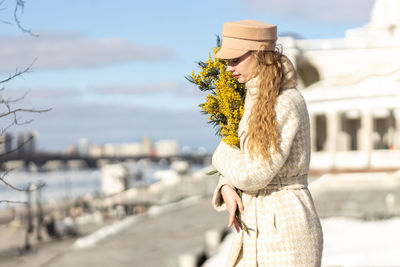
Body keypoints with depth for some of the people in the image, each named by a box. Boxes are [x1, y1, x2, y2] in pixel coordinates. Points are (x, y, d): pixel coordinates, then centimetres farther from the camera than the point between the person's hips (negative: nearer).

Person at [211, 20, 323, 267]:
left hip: (285, 228, -9)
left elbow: (254, 175, -21)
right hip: (258, 227, 9)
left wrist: (222, 154, -2)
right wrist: (227, 188, -5)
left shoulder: (287, 103, -18)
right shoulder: (257, 100, 11)